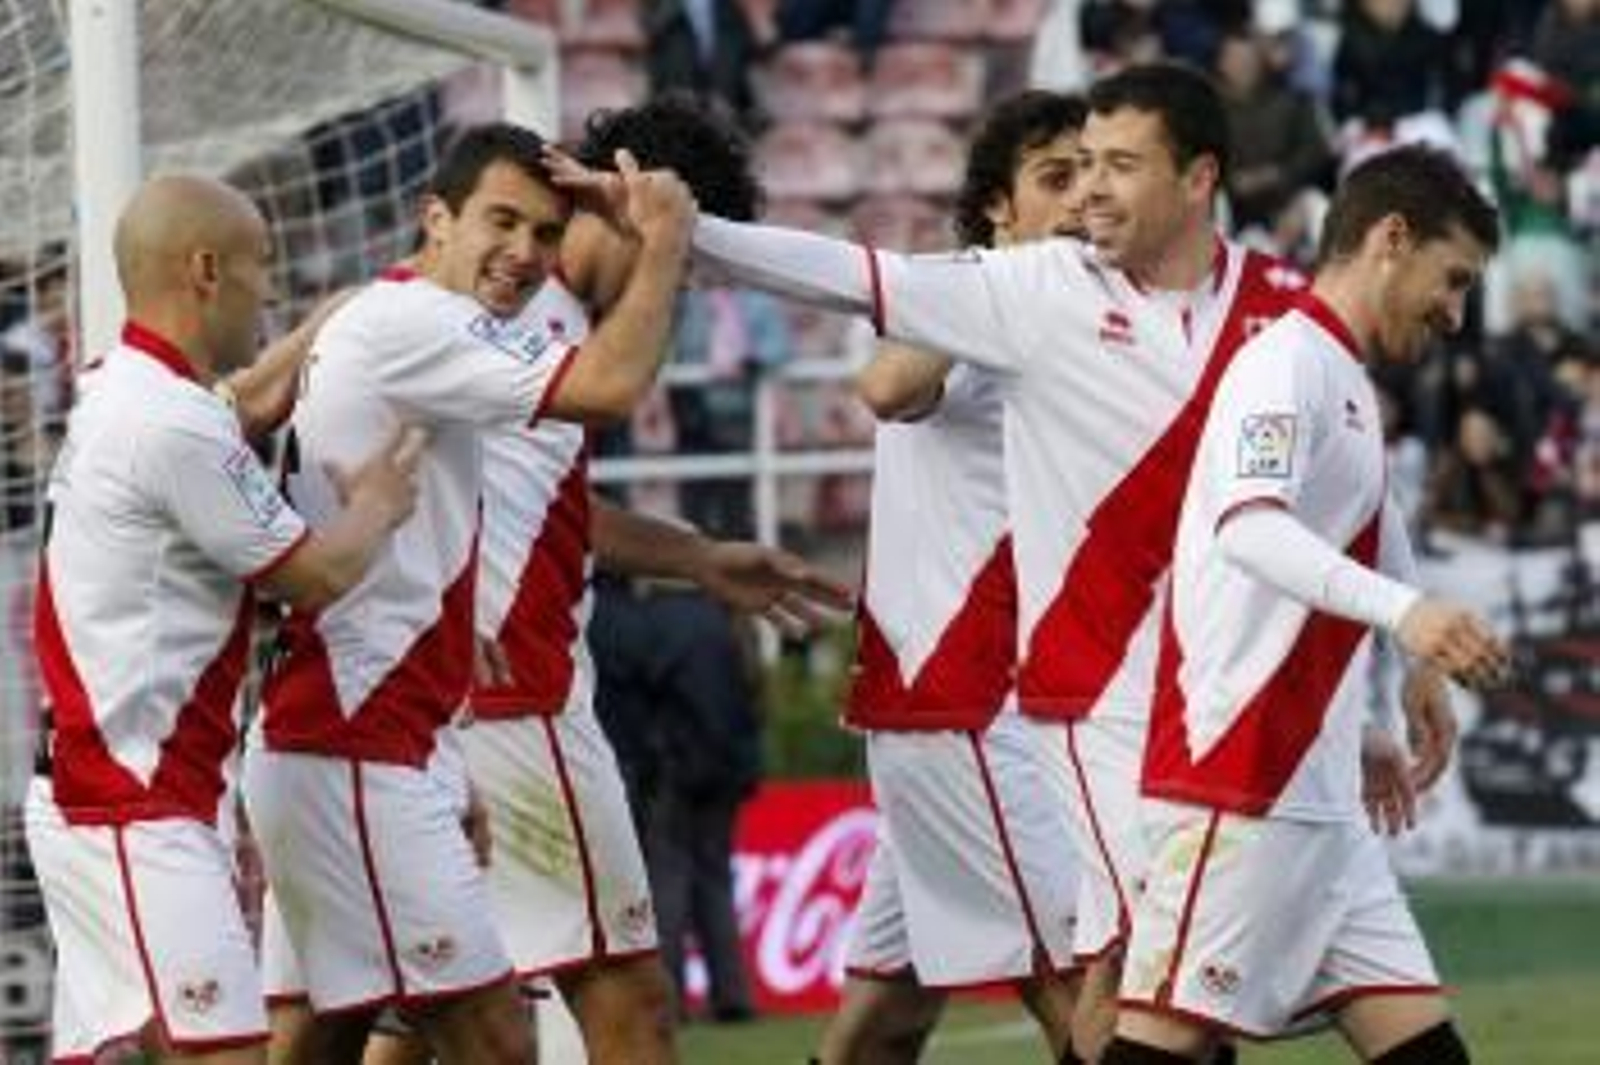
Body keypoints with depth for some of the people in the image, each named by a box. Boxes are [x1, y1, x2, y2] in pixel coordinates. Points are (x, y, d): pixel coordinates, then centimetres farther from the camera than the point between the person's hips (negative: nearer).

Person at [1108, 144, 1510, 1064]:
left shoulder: (1347, 385, 21)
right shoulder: (1289, 363, -9)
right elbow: (1246, 524, -28)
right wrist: (1402, 609, -41)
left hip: (1319, 805, 10)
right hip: (1241, 792, -10)